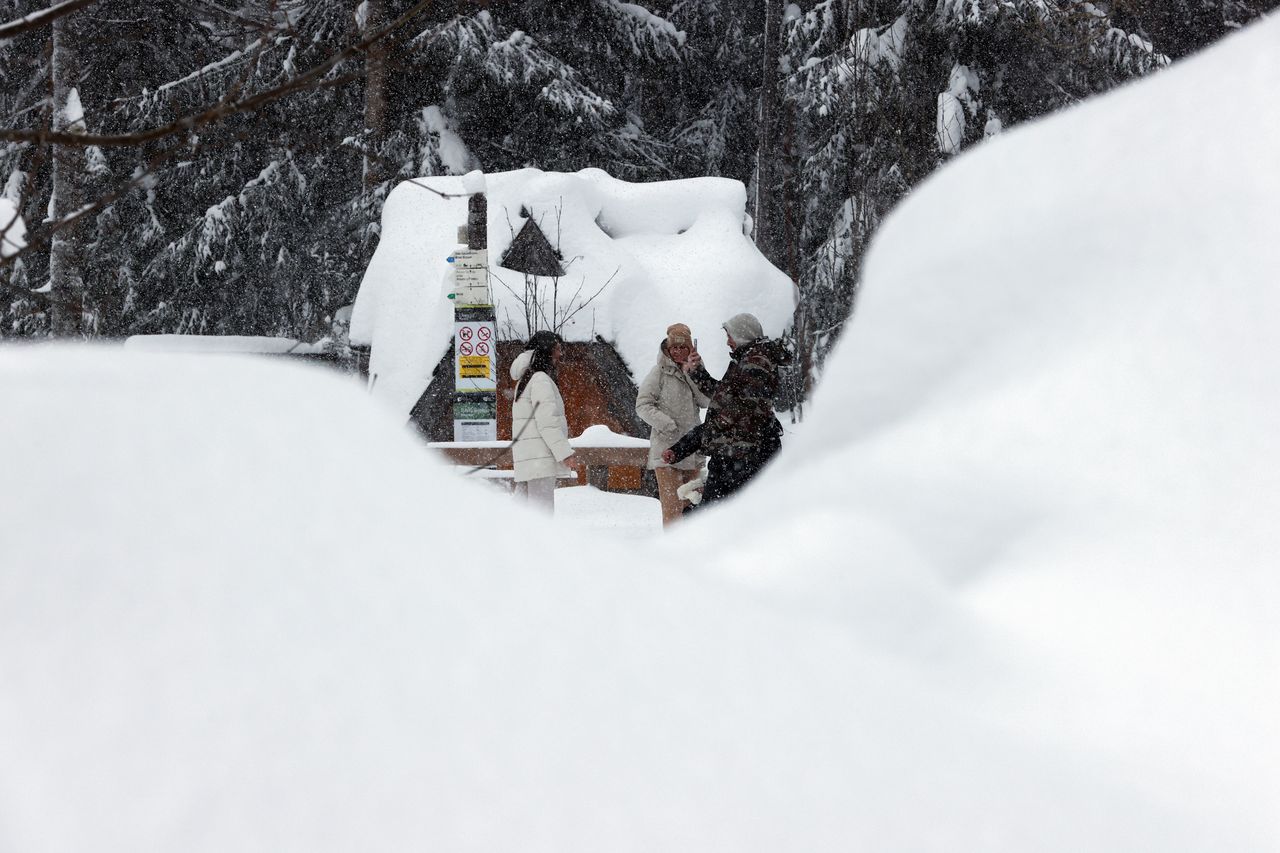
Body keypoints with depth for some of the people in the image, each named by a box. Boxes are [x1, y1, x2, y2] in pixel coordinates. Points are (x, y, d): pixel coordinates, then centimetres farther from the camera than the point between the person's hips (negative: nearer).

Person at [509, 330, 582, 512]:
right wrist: (566, 453, -18)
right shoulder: (540, 379, -10)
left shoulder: (528, 379, 22)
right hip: (539, 458, -10)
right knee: (543, 511, -13)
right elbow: (547, 422, -17)